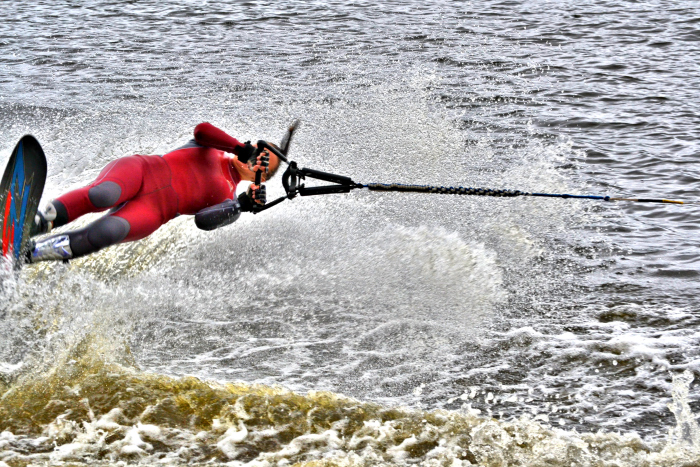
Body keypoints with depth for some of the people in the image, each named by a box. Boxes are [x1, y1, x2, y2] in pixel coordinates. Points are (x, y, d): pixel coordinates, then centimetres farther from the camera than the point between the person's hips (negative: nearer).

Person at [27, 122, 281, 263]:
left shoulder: (229, 200, 19)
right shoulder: (212, 147, 22)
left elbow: (204, 220, -2)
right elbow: (202, 129, -2)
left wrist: (243, 205, -14)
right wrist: (240, 148, -9)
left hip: (152, 210, 0)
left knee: (107, 233, -33)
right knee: (100, 196, -38)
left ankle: (28, 252, -36)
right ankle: (33, 224, -35)